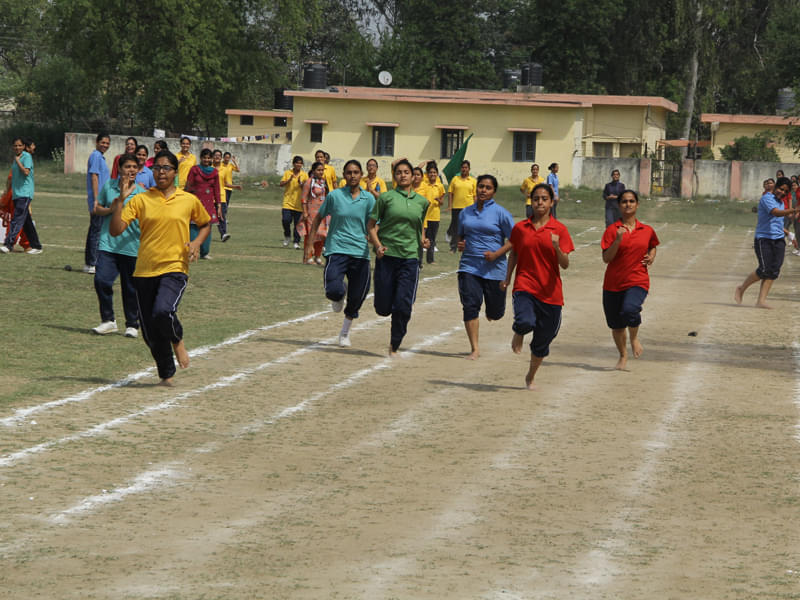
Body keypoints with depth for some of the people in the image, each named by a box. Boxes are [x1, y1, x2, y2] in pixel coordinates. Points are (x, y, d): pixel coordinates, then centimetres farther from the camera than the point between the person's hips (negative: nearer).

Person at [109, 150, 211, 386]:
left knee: (163, 312, -28)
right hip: (144, 271, 2)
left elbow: (206, 224, 22)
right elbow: (115, 230, -5)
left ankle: (177, 340, 5)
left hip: (175, 268, -2)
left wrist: (197, 242, 2)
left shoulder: (189, 200, 4)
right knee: (150, 333, 3)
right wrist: (119, 200, -15)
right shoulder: (140, 200, 3)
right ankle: (167, 374, 26)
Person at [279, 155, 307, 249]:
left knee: (297, 223, 0)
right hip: (288, 202, 0)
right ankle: (287, 236, 14)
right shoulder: (287, 173, 6)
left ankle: (296, 242, 11)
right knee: (286, 220, -13)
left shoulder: (304, 175, 5)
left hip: (299, 204, 0)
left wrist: (300, 183, -16)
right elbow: (281, 184, -1)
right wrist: (289, 180, -16)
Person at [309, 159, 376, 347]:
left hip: (360, 252, 2)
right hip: (336, 250, -2)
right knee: (334, 291, -22)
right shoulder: (334, 195, 0)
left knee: (356, 300, 6)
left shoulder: (369, 199, 3)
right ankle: (340, 293, 18)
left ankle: (345, 332, 32)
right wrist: (312, 241, 7)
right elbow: (318, 217, 13)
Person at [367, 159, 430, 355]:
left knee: (403, 306, -8)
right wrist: (378, 245, -12)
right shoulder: (386, 197, 1)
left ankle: (394, 346, 8)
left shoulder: (422, 202, 11)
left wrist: (422, 241, 7)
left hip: (410, 257, 2)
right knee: (383, 308, -1)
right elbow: (371, 225, 3)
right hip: (387, 257, -2)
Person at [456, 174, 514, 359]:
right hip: (469, 266, 2)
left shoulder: (500, 213, -4)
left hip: (494, 268, -2)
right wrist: (460, 244, 0)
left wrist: (496, 254, -17)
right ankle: (474, 348, -4)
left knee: (495, 314, 6)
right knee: (470, 306, -12)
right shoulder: (466, 213, 9)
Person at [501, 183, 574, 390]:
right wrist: (507, 278, 14)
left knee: (542, 341, 7)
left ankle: (530, 377, 31)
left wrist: (557, 247, -24)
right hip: (524, 287, 0)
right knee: (526, 322, -29)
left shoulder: (559, 229, -1)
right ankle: (519, 334, 9)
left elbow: (565, 264, -6)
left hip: (550, 292, 0)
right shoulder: (520, 228, 4)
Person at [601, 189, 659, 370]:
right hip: (613, 284, 0)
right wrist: (618, 239, -22)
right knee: (615, 325, 9)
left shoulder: (647, 230, 5)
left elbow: (653, 245, 28)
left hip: (638, 281, 0)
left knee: (629, 310, -29)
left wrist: (651, 256, 7)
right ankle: (623, 356, 35)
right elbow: (606, 258, -11)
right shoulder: (612, 230, -3)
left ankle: (634, 338, 3)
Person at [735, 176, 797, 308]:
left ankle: (761, 300, -5)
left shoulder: (781, 203, 19)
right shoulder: (766, 198, -9)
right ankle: (741, 289, 9)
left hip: (778, 239, 8)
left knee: (774, 271, -5)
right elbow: (776, 213, -28)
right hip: (763, 238, -8)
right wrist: (793, 211, -41)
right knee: (764, 270, -13)